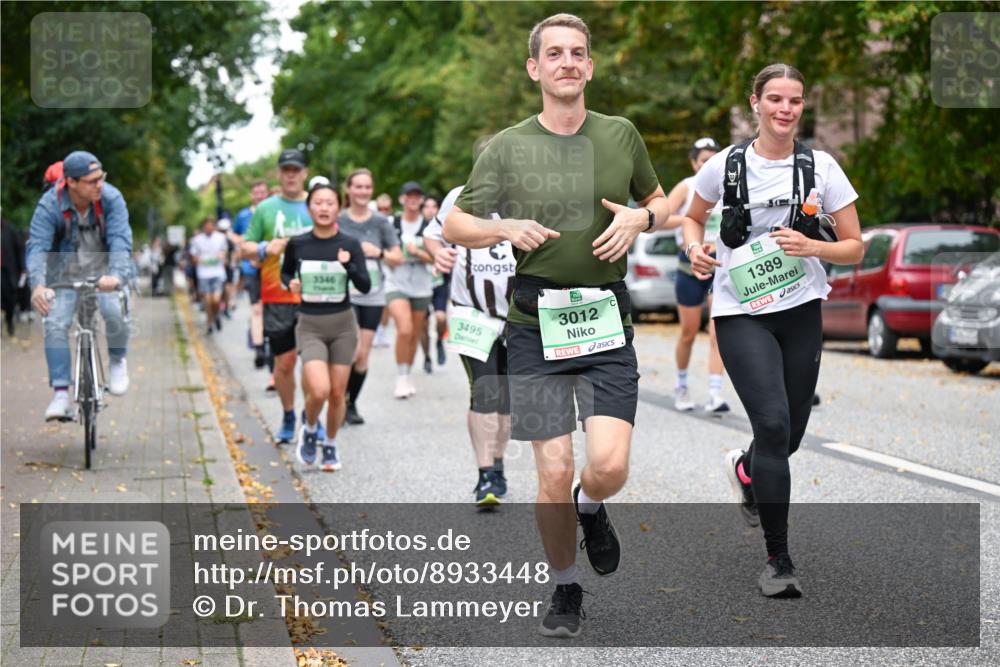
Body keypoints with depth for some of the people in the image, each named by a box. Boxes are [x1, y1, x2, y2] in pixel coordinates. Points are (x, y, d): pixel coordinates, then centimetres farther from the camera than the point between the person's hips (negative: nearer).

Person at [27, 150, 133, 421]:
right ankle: (61, 394, -12)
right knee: (55, 325, -18)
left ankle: (117, 361, 3)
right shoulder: (49, 205, -22)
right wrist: (38, 285, -50)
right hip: (65, 274, 0)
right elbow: (37, 248, -30)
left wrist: (116, 275, -50)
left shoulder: (111, 198, -21)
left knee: (114, 311, -27)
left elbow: (120, 241, -29)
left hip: (103, 273, 0)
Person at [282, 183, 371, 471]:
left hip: (343, 324, 1)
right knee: (319, 390, -18)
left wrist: (349, 266, -26)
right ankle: (309, 429, 13)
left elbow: (365, 286, -9)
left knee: (337, 393, 5)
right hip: (310, 326, -1)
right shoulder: (297, 244, -3)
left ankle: (330, 446, 28)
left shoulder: (350, 244, -4)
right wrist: (291, 283, -7)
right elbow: (285, 272, 15)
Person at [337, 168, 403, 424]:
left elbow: (398, 258, 7)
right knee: (354, 350, -17)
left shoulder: (380, 222, 5)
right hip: (345, 294, -3)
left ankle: (351, 405, 20)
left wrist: (378, 253, -10)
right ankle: (340, 397, 4)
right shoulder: (338, 221, -1)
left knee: (364, 355, 5)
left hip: (373, 295, 3)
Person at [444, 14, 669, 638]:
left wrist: (640, 218, -2)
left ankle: (591, 507, 24)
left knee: (609, 465, -13)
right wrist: (506, 228, -12)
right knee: (554, 473, -1)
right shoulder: (507, 148, 2)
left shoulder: (621, 135, 6)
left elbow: (659, 200, 21)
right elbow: (456, 224, 8)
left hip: (607, 323, 1)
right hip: (535, 324, -1)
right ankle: (566, 591, 22)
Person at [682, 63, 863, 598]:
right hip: (741, 313, -3)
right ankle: (778, 559, -9)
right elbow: (692, 217, 16)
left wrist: (810, 246, -17)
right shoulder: (726, 165, -3)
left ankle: (743, 471, 48)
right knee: (773, 424, -19)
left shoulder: (821, 168, 0)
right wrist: (695, 248, -6)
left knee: (789, 435, 9)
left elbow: (854, 249, 2)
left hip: (801, 312, 3)